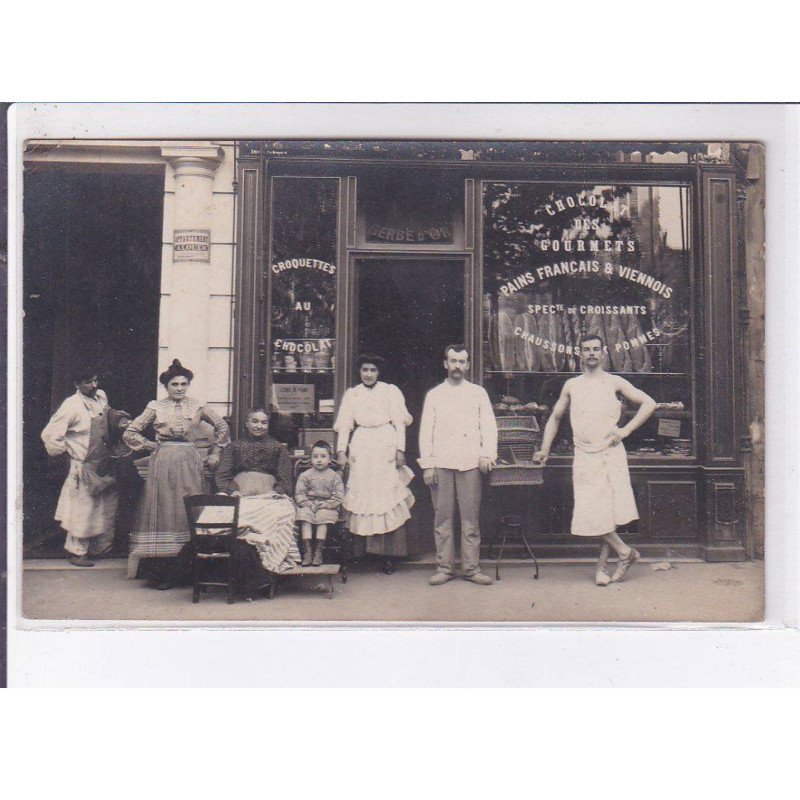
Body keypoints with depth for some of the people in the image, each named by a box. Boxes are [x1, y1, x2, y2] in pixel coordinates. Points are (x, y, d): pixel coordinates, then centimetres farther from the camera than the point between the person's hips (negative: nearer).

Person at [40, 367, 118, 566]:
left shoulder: (101, 396, 3)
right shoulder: (71, 405, -19)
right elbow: (49, 434, -17)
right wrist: (65, 451, -9)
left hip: (102, 462, 7)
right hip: (84, 465, -7)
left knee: (106, 504, 13)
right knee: (82, 507, 2)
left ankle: (99, 547, 27)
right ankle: (77, 552, 16)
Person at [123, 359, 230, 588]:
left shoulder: (197, 406, 8)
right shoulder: (156, 407, 6)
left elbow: (222, 427, 17)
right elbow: (130, 433, 7)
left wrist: (215, 453, 12)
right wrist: (151, 446, 1)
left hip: (189, 462, 1)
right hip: (163, 462, -1)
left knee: (189, 511, -1)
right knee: (164, 510, 0)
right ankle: (164, 572, 5)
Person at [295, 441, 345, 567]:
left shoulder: (334, 476, 3)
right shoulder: (305, 475, 6)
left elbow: (338, 496, -2)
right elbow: (299, 494, 3)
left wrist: (325, 505, -14)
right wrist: (308, 504, -13)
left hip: (327, 506, -1)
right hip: (309, 505, 1)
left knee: (323, 518, -29)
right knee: (304, 516, -26)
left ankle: (319, 550, -22)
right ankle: (307, 550, -27)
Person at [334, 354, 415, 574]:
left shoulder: (391, 391, 7)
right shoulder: (351, 394, 13)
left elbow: (400, 423, 4)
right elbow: (345, 424, 10)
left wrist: (400, 450, -5)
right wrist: (341, 451, -1)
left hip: (386, 447, -2)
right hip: (361, 448, 2)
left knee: (389, 497, -5)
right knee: (362, 496, -3)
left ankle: (390, 554, -2)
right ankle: (368, 547, 3)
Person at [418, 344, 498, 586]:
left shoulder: (478, 393, 13)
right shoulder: (434, 394, 13)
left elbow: (488, 426, 8)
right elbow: (426, 431, 9)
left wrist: (488, 455, -8)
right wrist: (427, 464, 0)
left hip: (470, 463, 0)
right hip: (441, 463, 0)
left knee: (471, 517, 0)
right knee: (442, 517, 1)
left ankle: (472, 567, 8)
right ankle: (444, 568, 9)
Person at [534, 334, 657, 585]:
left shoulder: (614, 382, 5)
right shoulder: (571, 385, 12)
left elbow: (649, 403, 5)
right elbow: (555, 417, 21)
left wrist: (626, 430, -4)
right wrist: (545, 449, 15)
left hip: (611, 453, -2)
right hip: (584, 457, 2)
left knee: (607, 511, -3)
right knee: (593, 513, -3)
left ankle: (602, 565, 8)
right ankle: (625, 551, 14)